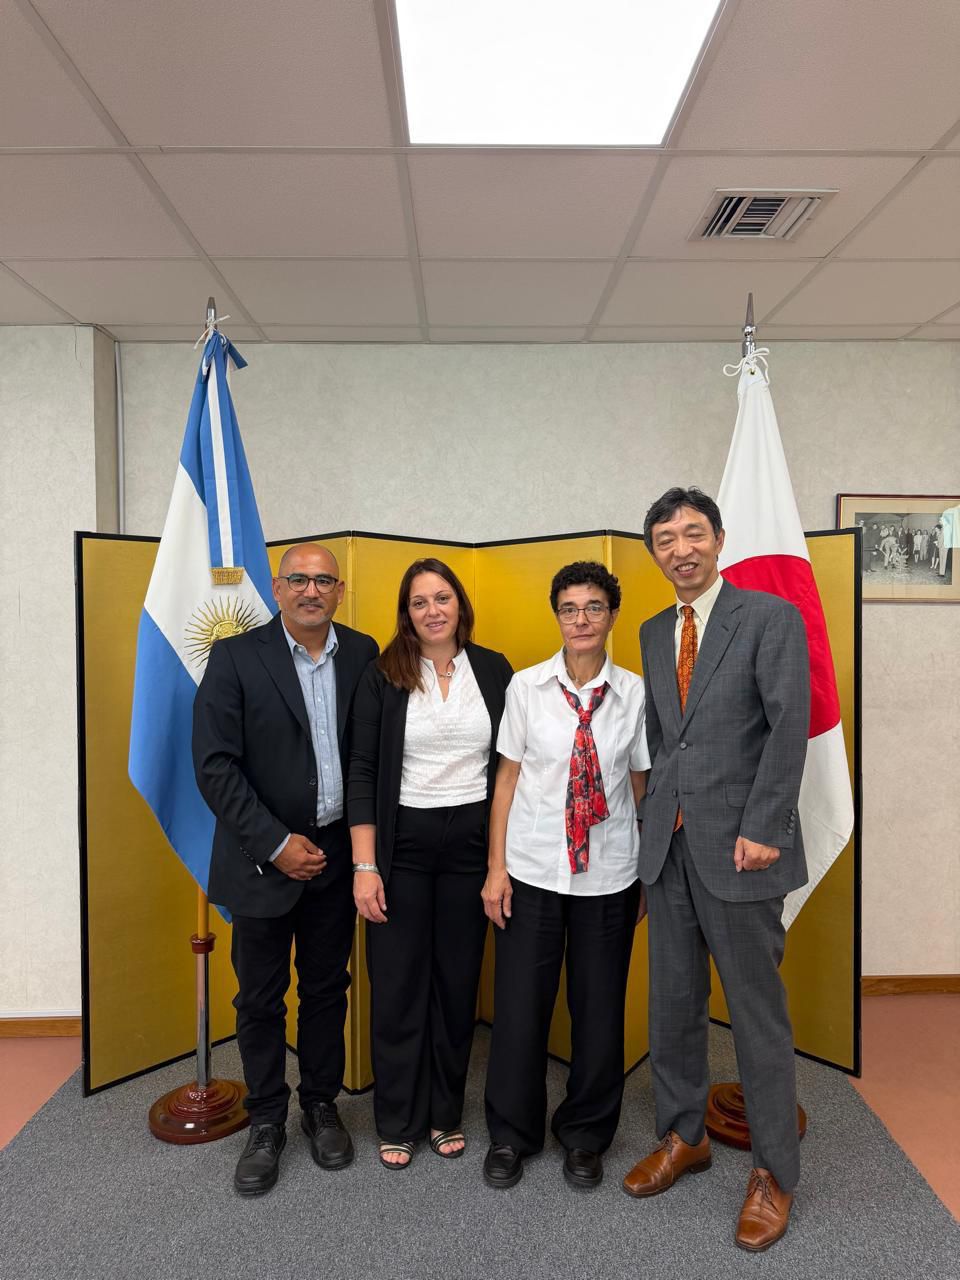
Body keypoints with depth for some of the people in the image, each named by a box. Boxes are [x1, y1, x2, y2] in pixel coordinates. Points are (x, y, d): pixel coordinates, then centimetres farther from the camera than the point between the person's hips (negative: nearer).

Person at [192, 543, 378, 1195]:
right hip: (264, 855, -2)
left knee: (327, 989, 16)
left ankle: (322, 1105, 36)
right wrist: (276, 844, -14)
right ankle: (267, 1123, 31)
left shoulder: (362, 654, 1)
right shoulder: (236, 657, -9)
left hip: (336, 854, 3)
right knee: (260, 998, 12)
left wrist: (359, 841, -2)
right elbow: (216, 765, -12)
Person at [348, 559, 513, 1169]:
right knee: (398, 984, 8)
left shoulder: (494, 670, 1)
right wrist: (365, 866, -9)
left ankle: (446, 1113, 33)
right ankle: (399, 1122, 28)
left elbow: (509, 763, 5)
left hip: (471, 841, 2)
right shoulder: (383, 676, -4)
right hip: (403, 843, -1)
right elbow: (364, 771, -4)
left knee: (458, 980, 12)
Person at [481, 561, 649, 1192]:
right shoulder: (527, 686, -3)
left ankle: (585, 1137, 37)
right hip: (533, 870, 0)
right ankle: (512, 1135, 33)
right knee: (520, 1004, 8)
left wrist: (647, 871, 4)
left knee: (600, 1008, 12)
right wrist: (496, 868, -2)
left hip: (609, 875, 1)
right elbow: (508, 778, 0)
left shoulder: (634, 692, -2)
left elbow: (639, 785, 3)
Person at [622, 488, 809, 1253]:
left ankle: (774, 1172, 25)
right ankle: (683, 1137, 34)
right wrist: (658, 813, 7)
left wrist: (761, 830, -17)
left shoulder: (771, 616, -6)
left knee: (758, 1013, 7)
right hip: (668, 845, 6)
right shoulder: (653, 633, 13)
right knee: (673, 1004, 15)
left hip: (737, 844, -5)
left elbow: (789, 728, -12)